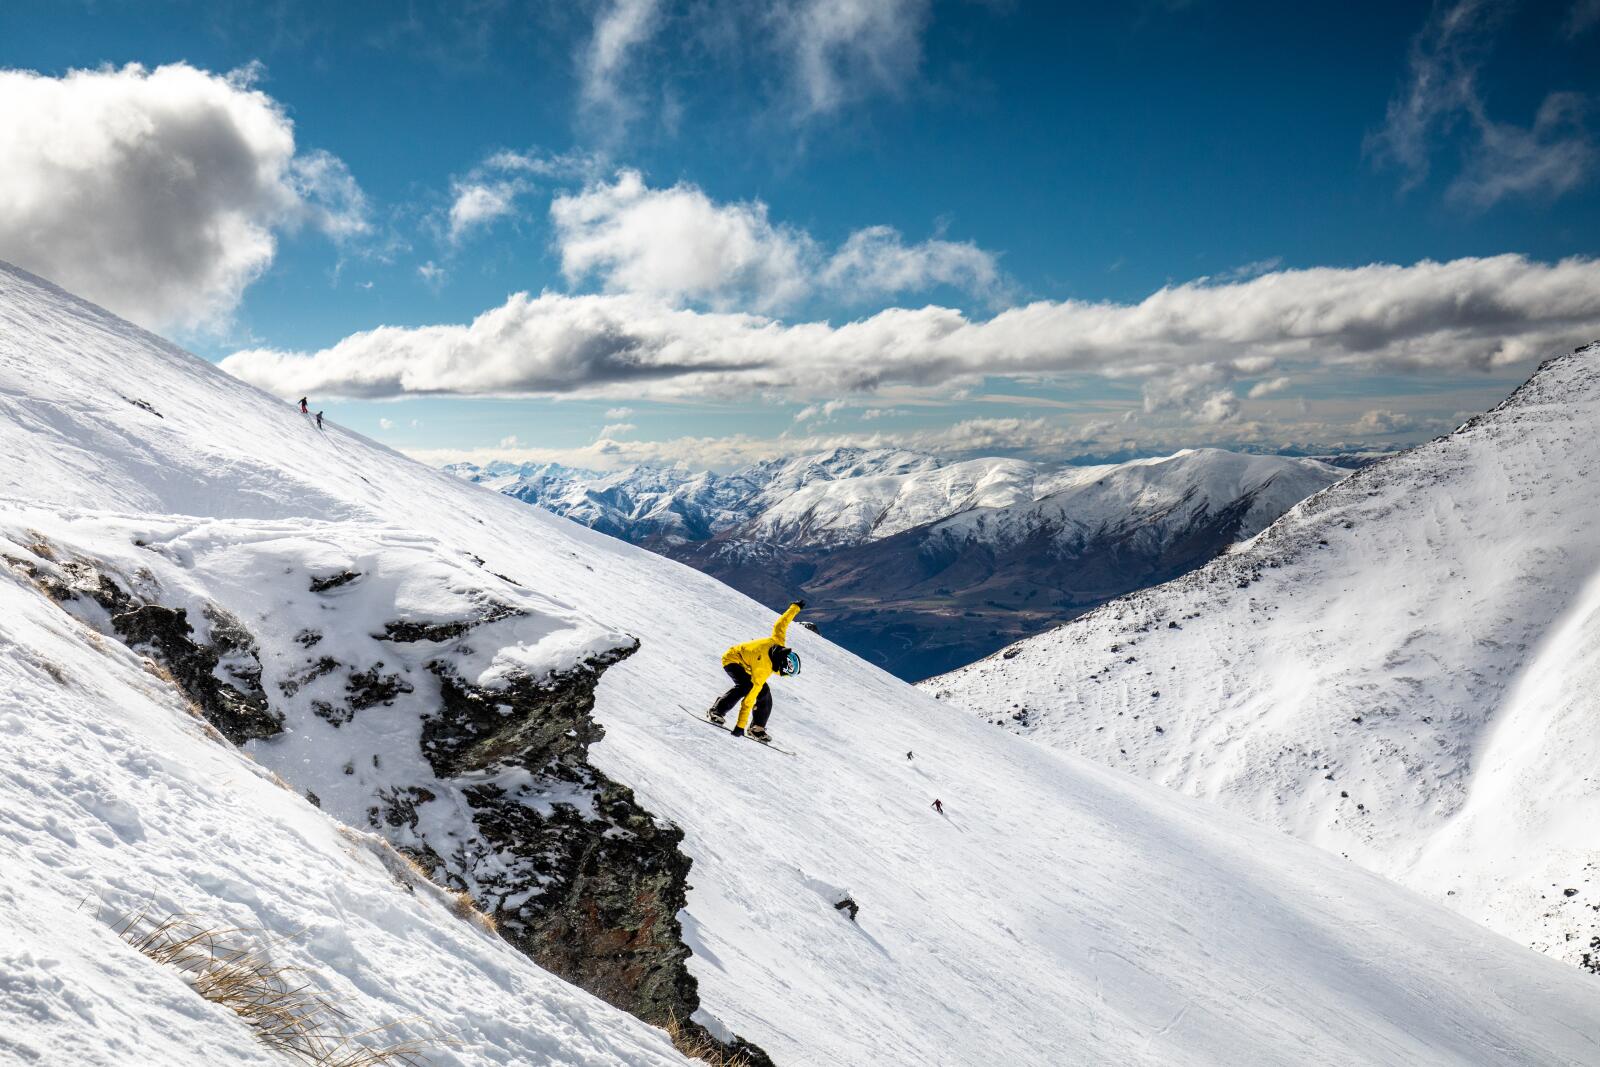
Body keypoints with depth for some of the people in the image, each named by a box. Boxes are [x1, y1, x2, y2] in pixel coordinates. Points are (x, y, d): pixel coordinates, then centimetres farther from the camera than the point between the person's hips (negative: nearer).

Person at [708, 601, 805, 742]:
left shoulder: (778, 642, -23)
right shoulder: (762, 672, -39)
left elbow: (780, 624, -5)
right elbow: (749, 700, -38)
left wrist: (796, 607, 11)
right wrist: (740, 726, -36)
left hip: (746, 664, 8)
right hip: (732, 660, -8)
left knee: (764, 693, -3)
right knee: (745, 687, -34)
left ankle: (757, 728, 9)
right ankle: (716, 711, -25)